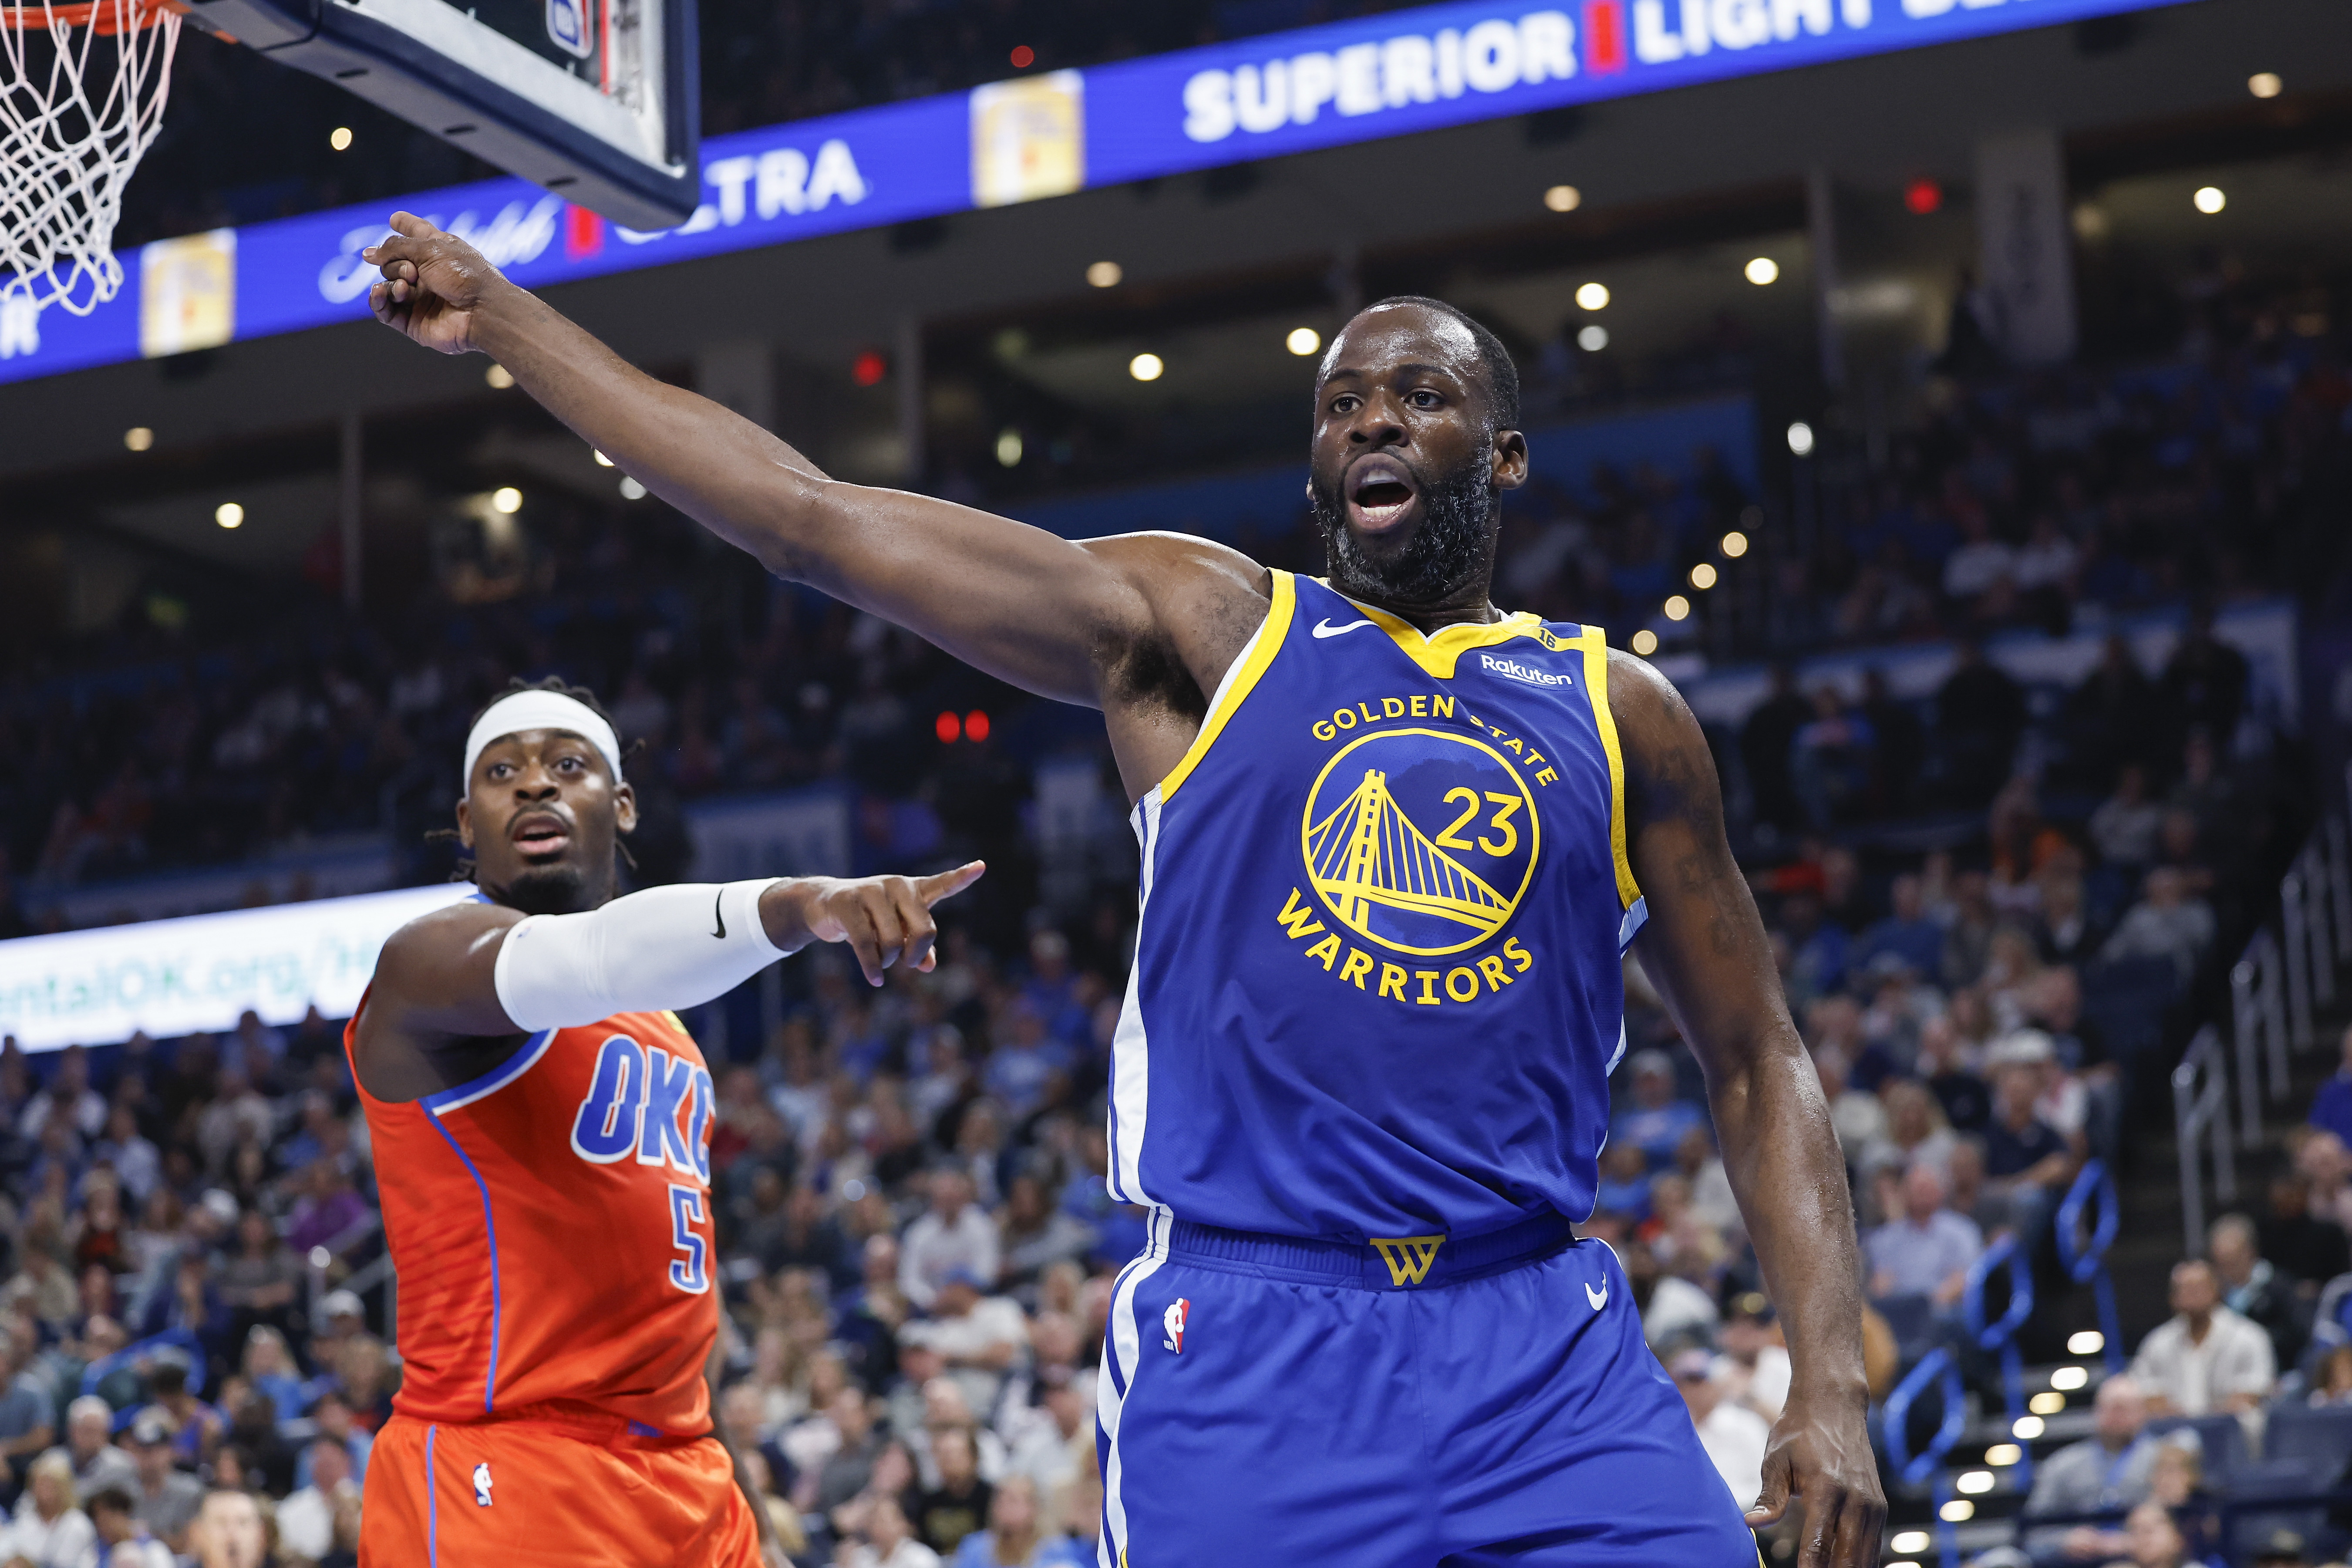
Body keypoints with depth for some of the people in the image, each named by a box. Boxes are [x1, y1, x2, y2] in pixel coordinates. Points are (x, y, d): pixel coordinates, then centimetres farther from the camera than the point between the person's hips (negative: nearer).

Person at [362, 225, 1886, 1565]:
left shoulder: (1620, 713, 12)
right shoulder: (1198, 627, 6)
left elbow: (1756, 1059, 16)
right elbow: (813, 516, 2)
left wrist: (1834, 1375, 3)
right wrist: (507, 316, 3)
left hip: (1549, 1358, 2)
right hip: (1241, 1352, -1)